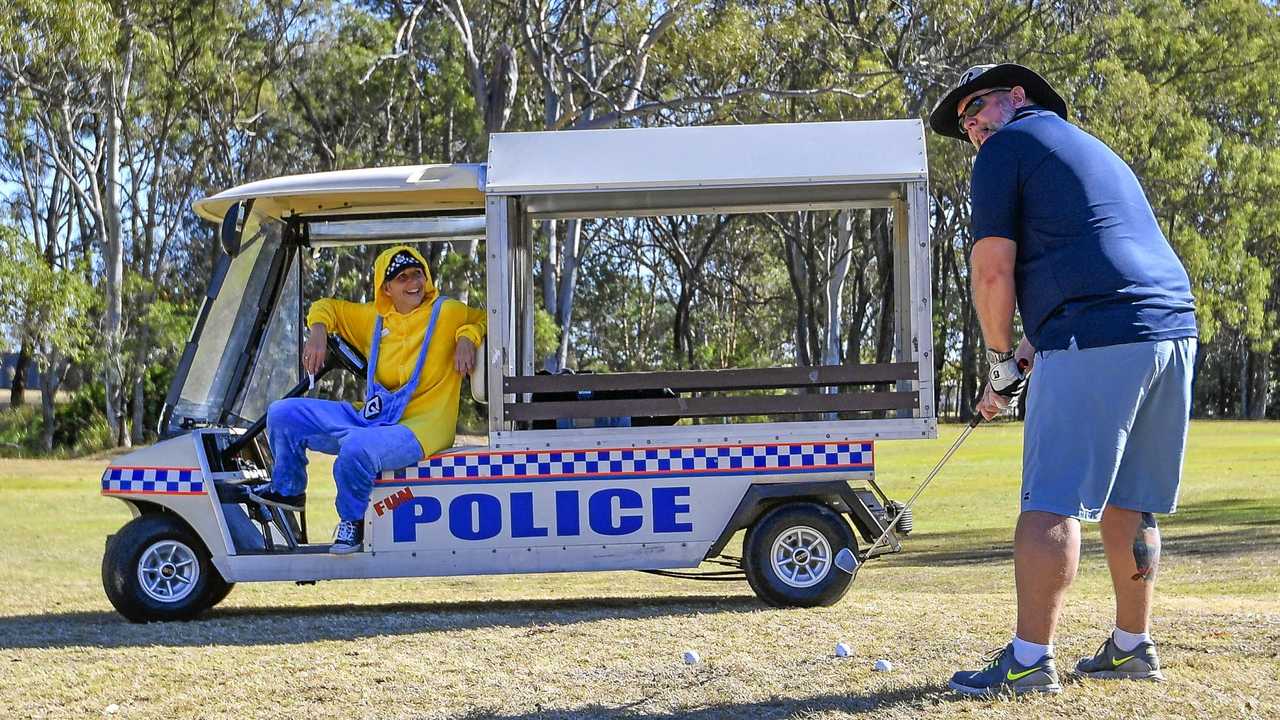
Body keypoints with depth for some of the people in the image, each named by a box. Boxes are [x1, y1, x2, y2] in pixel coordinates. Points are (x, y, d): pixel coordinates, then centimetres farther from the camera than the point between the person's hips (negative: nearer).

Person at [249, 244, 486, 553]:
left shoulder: (448, 313, 2)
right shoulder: (373, 318, 16)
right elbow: (327, 307, 28)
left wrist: (467, 337, -10)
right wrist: (318, 331, 7)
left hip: (418, 429, -6)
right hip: (370, 419, 6)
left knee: (357, 446, -39)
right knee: (282, 414, 0)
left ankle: (353, 519, -9)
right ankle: (287, 490, 25)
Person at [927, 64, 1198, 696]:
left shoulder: (1009, 146, 4)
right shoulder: (1095, 151, 30)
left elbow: (993, 269, -4)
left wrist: (1000, 363, 7)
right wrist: (1027, 354, 26)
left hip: (1097, 342, -9)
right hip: (1173, 331, 9)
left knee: (1053, 502, -7)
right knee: (1128, 503, 16)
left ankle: (1029, 661, -8)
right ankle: (1132, 647, 22)